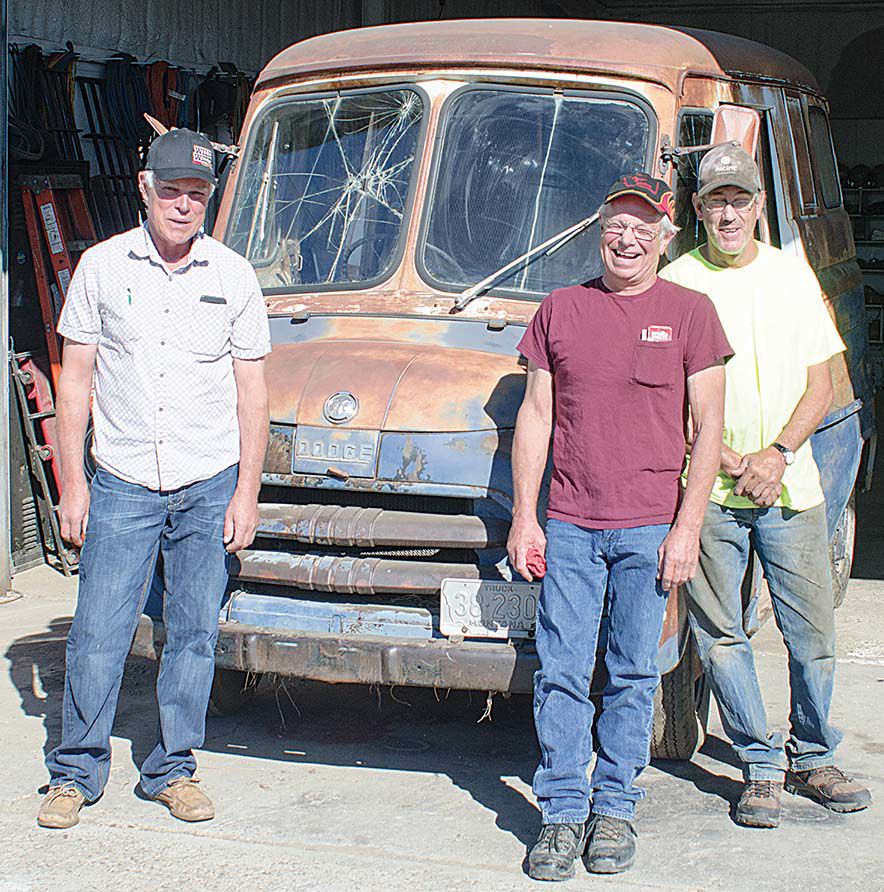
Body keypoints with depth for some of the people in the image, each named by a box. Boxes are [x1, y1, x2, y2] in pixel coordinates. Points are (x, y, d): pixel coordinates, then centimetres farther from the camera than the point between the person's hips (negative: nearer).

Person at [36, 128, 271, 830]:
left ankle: (173, 770, 19)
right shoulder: (103, 266, 2)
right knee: (98, 633, -1)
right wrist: (72, 482, -1)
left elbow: (252, 390, 5)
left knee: (194, 633, 6)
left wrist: (246, 492, -1)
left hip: (209, 487, 1)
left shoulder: (233, 277, 3)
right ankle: (77, 772, 13)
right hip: (122, 483, 0)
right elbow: (76, 379, 4)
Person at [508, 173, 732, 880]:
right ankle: (563, 814, 8)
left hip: (649, 529, -1)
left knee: (633, 676, 4)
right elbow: (535, 415, 11)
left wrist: (687, 528, -5)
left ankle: (615, 806, 16)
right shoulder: (560, 311, 10)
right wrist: (524, 518, 5)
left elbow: (709, 426, 1)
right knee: (562, 674, 0)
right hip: (569, 526, 2)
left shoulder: (690, 313, 4)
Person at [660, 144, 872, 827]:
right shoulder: (678, 283, 0)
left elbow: (820, 386, 7)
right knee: (721, 636, 1)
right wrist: (728, 460, -11)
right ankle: (763, 766, 15)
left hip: (791, 487, 2)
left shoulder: (792, 274, 8)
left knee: (813, 632, 6)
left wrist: (776, 455, -8)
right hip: (708, 490, -2)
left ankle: (815, 758, 24)